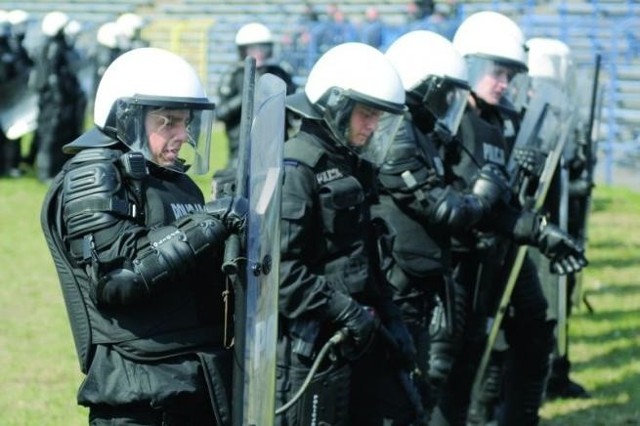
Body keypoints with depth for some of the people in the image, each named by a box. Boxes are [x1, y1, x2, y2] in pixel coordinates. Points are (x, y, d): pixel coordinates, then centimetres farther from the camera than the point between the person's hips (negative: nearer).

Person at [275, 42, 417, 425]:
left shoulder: (352, 168, 16)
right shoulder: (297, 167, -13)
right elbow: (280, 267, -22)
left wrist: (390, 321, 13)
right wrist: (345, 312, -22)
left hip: (356, 345, 9)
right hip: (310, 347, -9)